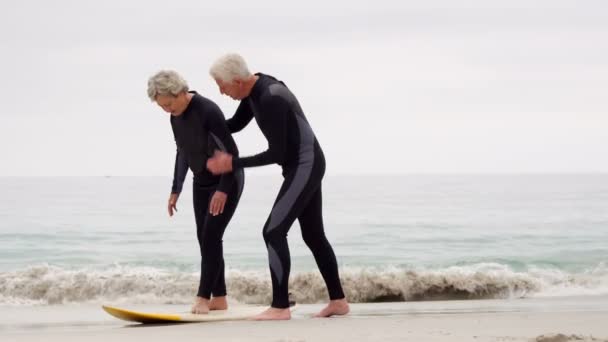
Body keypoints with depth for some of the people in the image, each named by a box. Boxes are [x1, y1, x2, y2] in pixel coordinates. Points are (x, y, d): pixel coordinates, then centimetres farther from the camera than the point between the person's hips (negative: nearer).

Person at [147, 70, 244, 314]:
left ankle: (203, 297, -13)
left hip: (227, 180, -8)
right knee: (204, 238, 4)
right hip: (201, 182, 8)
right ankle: (219, 298, 8)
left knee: (211, 237, -14)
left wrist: (223, 189, -26)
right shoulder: (176, 117, 0)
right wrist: (176, 190, 15)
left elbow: (231, 151, -24)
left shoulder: (208, 110, -24)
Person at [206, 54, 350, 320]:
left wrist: (233, 163, -19)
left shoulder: (271, 99, -27)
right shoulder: (254, 89, 3)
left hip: (305, 166, -10)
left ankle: (280, 307, -15)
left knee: (274, 231, -14)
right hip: (304, 166, 10)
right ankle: (338, 300, 22)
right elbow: (236, 124, 20)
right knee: (313, 235, 15)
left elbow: (276, 153, -24)